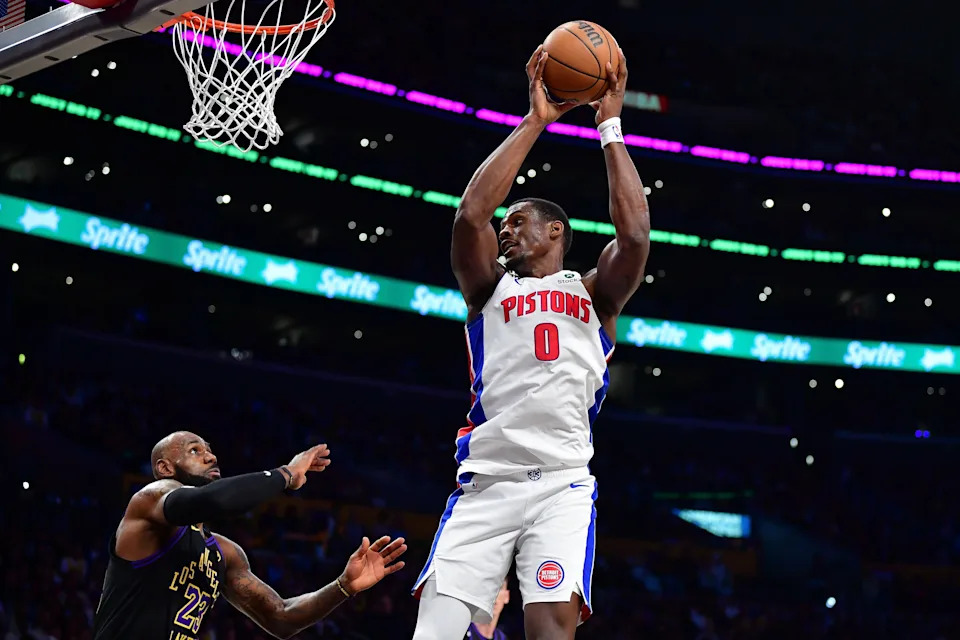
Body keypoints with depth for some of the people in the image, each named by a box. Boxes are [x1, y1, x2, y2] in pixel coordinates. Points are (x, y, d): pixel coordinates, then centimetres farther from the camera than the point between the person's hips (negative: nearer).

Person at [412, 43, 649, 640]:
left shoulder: (594, 293, 19)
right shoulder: (490, 287, 20)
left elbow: (636, 233, 0)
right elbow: (471, 213, 2)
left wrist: (611, 127, 6)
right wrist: (534, 122, 3)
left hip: (563, 484, -1)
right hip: (486, 480, 1)